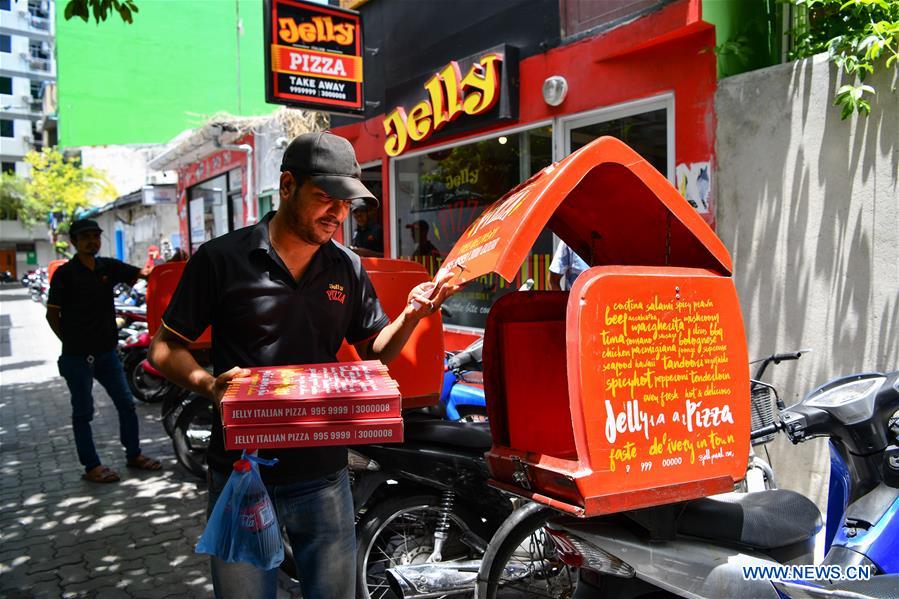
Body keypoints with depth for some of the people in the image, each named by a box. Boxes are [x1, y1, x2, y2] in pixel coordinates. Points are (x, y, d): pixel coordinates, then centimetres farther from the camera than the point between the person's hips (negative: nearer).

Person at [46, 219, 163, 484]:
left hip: (106, 350, 5)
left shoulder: (108, 266, 5)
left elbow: (145, 273, -5)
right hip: (77, 355, -5)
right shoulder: (65, 273, -7)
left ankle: (133, 454, 24)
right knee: (83, 412, 5)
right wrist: (70, 342, -5)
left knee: (126, 403, 10)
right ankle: (91, 466, 14)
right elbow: (52, 314, -4)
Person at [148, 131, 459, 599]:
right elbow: (165, 346, -2)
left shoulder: (348, 269, 3)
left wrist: (411, 315, -10)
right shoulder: (221, 258, -8)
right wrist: (209, 384, -22)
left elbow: (375, 353, 9)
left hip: (322, 474, 3)